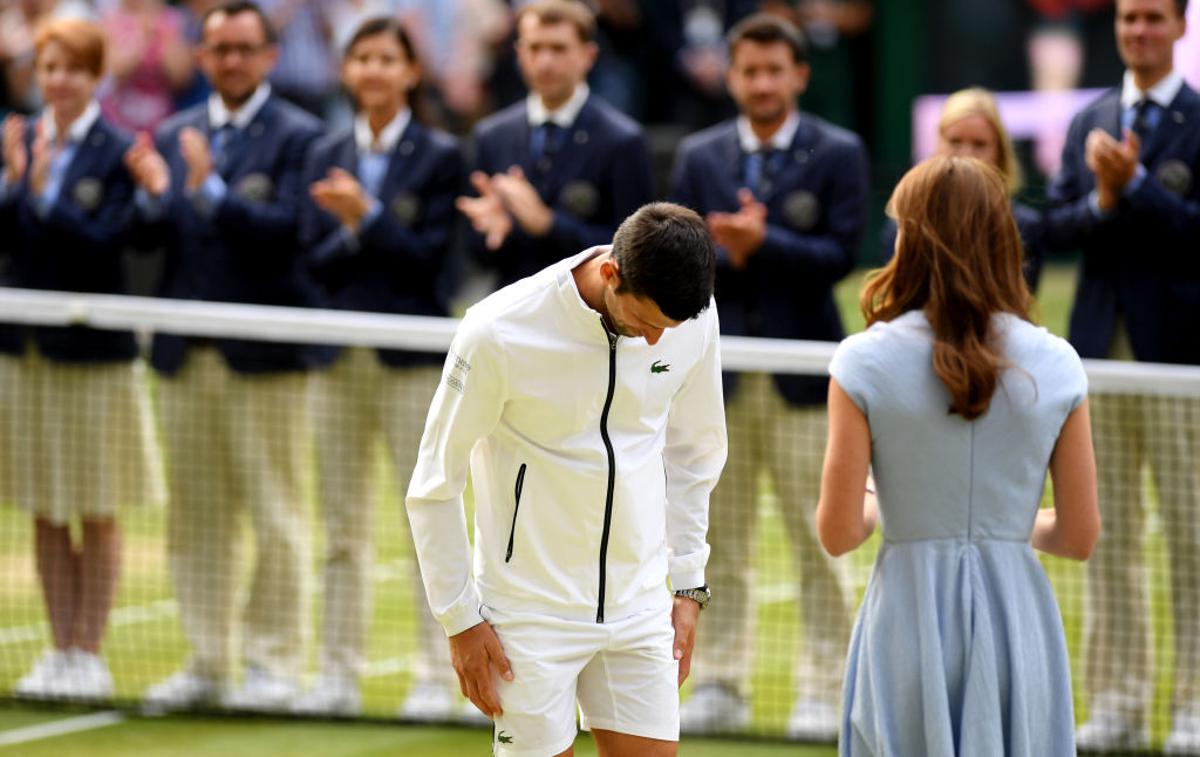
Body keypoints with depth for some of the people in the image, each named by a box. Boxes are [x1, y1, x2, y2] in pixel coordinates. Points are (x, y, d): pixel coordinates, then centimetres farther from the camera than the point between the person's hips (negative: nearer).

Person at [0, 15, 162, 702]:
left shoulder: (118, 154, -9)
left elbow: (105, 244, -16)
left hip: (94, 351, -5)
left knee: (96, 514, 3)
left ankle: (90, 653, 10)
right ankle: (60, 650, 17)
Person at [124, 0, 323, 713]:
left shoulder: (299, 137, -4)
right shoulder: (174, 135, 13)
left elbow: (285, 232, -16)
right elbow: (151, 240, 6)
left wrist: (209, 189, -25)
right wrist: (154, 194, -14)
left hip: (265, 357, -5)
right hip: (186, 353, 5)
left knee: (275, 516, 0)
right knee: (194, 516, 9)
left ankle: (275, 663, 5)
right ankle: (206, 662, 16)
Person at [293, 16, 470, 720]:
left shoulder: (439, 156, -2)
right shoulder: (327, 156, 10)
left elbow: (430, 257, -10)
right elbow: (316, 261, 4)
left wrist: (365, 216, -17)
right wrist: (352, 232, -14)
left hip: (413, 358, -4)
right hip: (340, 356, 4)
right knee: (344, 527, 8)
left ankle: (439, 678, 2)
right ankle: (340, 675, 13)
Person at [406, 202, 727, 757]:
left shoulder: (692, 320, -5)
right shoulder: (498, 335, -19)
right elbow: (434, 485, -7)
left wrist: (687, 586, 11)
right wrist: (461, 621, -5)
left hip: (640, 607, 4)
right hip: (531, 616, -4)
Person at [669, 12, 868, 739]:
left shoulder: (838, 154, 2)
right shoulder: (700, 156, 10)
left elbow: (840, 254, -8)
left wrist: (763, 243, -19)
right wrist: (728, 257, -15)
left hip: (802, 371, -3)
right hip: (718, 370, 3)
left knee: (818, 541, -2)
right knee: (720, 540, 5)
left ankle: (823, 691, 3)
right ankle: (721, 684, 11)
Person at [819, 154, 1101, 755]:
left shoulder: (866, 364, -6)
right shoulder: (1057, 367, -1)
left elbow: (837, 534, -5)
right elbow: (1080, 537, 3)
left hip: (910, 621, -1)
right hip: (1018, 619, 1)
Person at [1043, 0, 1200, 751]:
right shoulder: (1090, 122, 14)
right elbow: (1059, 224, 8)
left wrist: (1133, 185, -17)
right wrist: (1102, 203, -11)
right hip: (1102, 348, 5)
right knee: (1110, 537, 7)